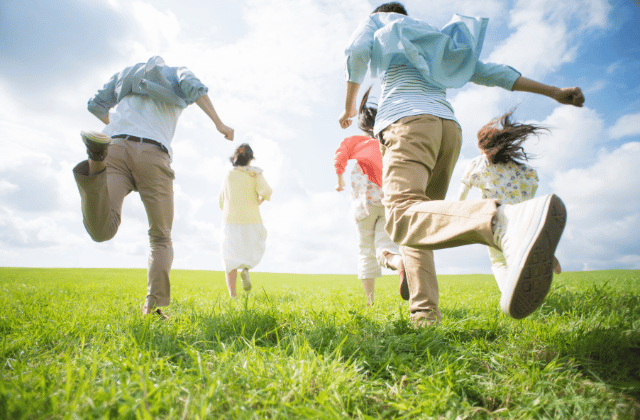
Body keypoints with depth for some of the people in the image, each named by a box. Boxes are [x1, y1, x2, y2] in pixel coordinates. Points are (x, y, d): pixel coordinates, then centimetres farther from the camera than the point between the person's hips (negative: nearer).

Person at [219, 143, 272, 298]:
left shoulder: (229, 175, 7)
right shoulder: (255, 173, 1)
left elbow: (222, 203, 12)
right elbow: (266, 191, -17)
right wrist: (262, 199, 5)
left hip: (231, 222, 1)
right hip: (251, 221, -1)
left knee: (231, 259, 4)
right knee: (252, 252, 22)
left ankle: (232, 296, -8)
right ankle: (245, 270, -9)